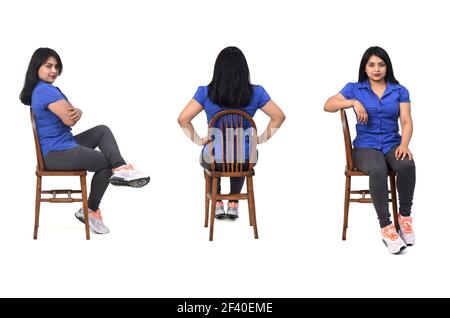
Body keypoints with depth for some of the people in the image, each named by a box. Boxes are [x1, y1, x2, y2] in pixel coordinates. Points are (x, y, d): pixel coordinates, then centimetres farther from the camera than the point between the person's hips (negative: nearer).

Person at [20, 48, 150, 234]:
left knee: (102, 130, 9)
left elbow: (72, 113, 9)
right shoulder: (46, 91, -22)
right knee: (106, 162, 0)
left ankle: (120, 169, -12)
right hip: (56, 154, -11)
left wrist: (77, 113, -17)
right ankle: (90, 210, 13)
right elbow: (70, 120, -25)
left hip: (64, 145, 11)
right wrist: (75, 114, 0)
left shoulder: (40, 89, 13)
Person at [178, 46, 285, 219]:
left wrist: (199, 140, -4)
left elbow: (183, 119, -17)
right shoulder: (256, 93, -10)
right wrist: (261, 139, 2)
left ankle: (217, 204, 36)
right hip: (246, 160, 1)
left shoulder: (205, 93, -13)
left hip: (214, 159, -1)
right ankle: (233, 205, 37)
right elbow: (279, 116, -6)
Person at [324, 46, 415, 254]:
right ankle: (386, 227, -31)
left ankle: (405, 217, -17)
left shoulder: (400, 91, 10)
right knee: (378, 169, -37)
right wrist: (353, 102, -15)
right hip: (365, 146, -1)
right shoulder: (355, 89, 8)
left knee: (407, 165, -35)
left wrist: (404, 144, -18)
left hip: (392, 145, 2)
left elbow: (406, 122, 0)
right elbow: (328, 106, 0)